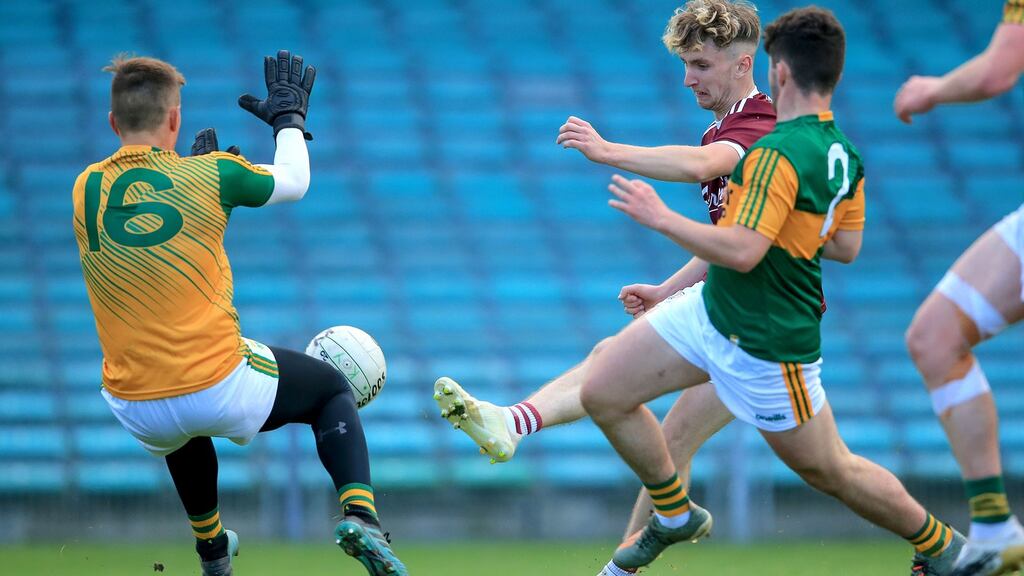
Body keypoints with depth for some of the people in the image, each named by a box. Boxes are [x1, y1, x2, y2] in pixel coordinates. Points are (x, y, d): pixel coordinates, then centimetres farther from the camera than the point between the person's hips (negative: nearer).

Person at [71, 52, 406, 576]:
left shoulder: (86, 191, -1)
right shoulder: (211, 176, -8)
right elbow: (293, 182, 11)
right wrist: (289, 116, 28)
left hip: (134, 410, 4)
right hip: (219, 387, -4)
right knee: (331, 390, 22)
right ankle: (358, 513, -1)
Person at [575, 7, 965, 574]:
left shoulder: (778, 155, -28)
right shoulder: (843, 154, 1)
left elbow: (742, 251, -33)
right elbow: (845, 247, 11)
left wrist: (660, 217, -23)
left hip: (764, 345, -9)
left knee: (827, 468, 7)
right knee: (602, 393, 7)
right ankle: (674, 516, 27)